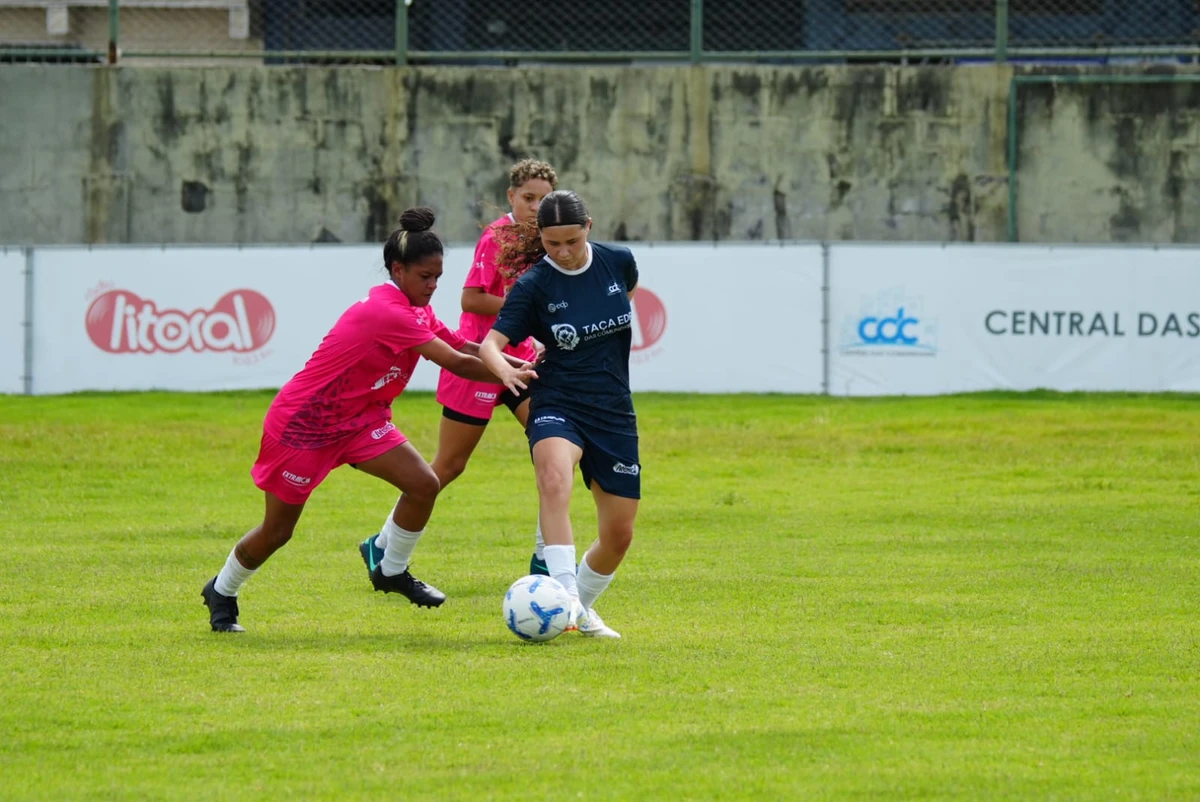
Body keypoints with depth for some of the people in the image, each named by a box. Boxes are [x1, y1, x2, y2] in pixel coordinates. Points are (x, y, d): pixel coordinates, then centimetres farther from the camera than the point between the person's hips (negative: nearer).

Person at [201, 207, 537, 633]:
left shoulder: (414, 311, 1)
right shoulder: (386, 313, -29)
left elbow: (465, 347, 2)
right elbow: (457, 362, -30)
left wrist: (520, 364, -12)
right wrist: (515, 375, -24)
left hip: (358, 418, 9)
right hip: (301, 422, -9)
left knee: (423, 484, -10)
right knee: (276, 532, 4)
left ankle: (392, 572, 10)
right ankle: (221, 591, 30)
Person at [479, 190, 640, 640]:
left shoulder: (617, 263, -1)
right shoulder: (533, 286, -10)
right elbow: (490, 342, -18)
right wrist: (503, 367, -40)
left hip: (615, 412, 4)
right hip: (557, 405, -4)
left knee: (619, 535, 5)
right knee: (554, 476, -38)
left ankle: (582, 610, 32)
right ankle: (566, 595, -44)